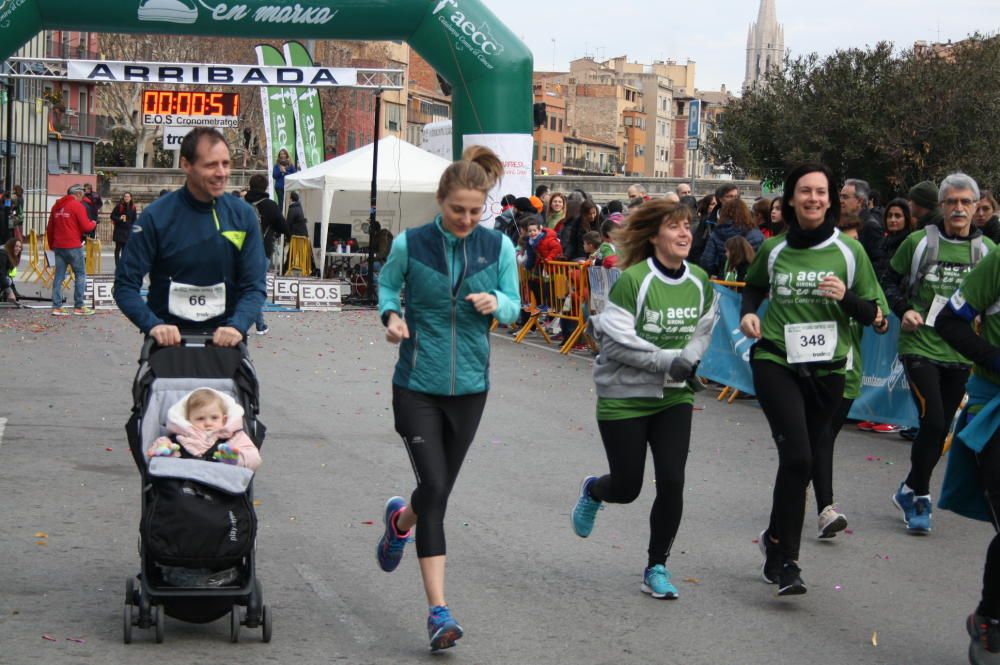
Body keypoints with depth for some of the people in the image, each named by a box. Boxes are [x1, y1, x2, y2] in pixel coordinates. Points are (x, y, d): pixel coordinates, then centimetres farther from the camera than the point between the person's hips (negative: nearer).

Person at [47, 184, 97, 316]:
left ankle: (56, 307, 3)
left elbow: (50, 229, 17)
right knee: (80, 275, 3)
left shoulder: (57, 206, 13)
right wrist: (93, 223, 9)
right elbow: (85, 227, -12)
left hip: (58, 246, 6)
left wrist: (52, 245, 26)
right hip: (73, 246, -6)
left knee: (59, 276, 7)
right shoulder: (77, 206, -8)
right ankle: (79, 306, 1)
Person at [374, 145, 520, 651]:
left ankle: (400, 520, 51)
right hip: (417, 385, -3)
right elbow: (386, 286, 9)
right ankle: (439, 610, -7)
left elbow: (514, 307, 7)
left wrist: (496, 302, -16)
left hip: (469, 387, 3)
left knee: (439, 489, 13)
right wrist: (391, 316, -11)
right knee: (434, 488, -12)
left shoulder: (498, 248, -1)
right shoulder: (410, 244, -7)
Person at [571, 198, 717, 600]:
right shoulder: (633, 280, -17)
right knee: (627, 488, 5)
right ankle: (593, 492, 43)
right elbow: (617, 340, -19)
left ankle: (657, 567, 10)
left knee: (672, 482, -7)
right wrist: (669, 361, -22)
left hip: (674, 397, 4)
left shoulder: (699, 282, 0)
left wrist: (690, 358, -7)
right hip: (624, 397, -4)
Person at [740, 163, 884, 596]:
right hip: (775, 360, -2)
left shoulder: (849, 251, 0)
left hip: (827, 367, 2)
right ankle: (784, 561, -9)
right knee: (797, 456, -17)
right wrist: (748, 313, 2)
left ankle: (776, 540, 34)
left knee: (807, 460, 11)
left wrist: (845, 298, -16)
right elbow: (755, 287, 22)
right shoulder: (774, 249, 3)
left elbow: (871, 313, 4)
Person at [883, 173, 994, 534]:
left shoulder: (987, 249, 5)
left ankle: (911, 491, 26)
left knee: (940, 428, 9)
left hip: (961, 352, 3)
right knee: (933, 422, -15)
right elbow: (891, 281, 9)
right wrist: (902, 311, -7)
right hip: (920, 346, -3)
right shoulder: (919, 242, -2)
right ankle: (919, 495, 0)